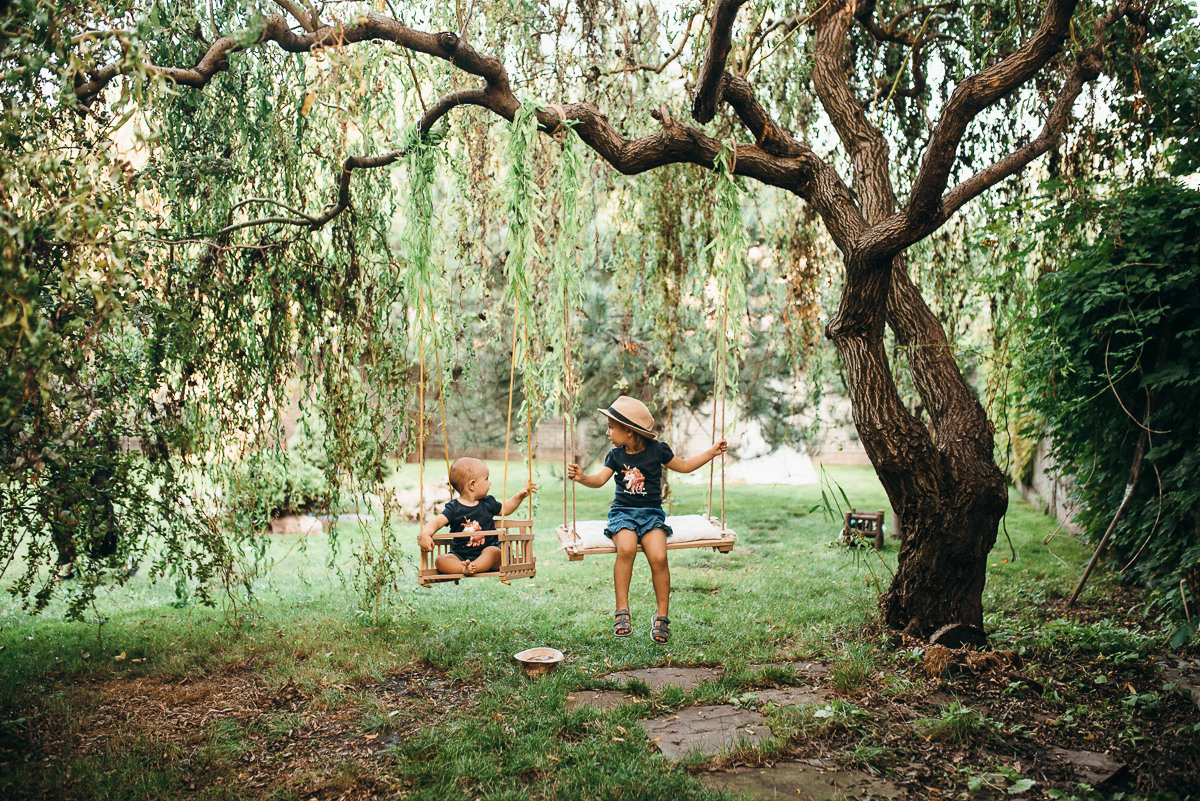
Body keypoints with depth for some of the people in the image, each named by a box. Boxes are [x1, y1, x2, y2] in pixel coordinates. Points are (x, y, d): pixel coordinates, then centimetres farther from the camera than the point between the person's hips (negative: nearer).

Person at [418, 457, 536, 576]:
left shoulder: (487, 503, 9)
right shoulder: (453, 508, -4)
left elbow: (505, 509, 27)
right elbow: (437, 522, -14)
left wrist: (521, 495, 18)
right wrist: (425, 534, -35)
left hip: (486, 553, 1)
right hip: (461, 555, -1)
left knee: (493, 551, -33)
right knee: (440, 561, -25)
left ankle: (472, 568, -51)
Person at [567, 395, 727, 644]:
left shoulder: (657, 450, 3)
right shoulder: (616, 456, 8)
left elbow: (684, 465, 16)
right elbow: (600, 479, -4)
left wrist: (712, 452, 9)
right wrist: (582, 477, -24)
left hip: (652, 513, -1)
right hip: (622, 512, 1)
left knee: (659, 557, -26)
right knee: (626, 548, -32)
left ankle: (662, 617, -10)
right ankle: (622, 611, -23)